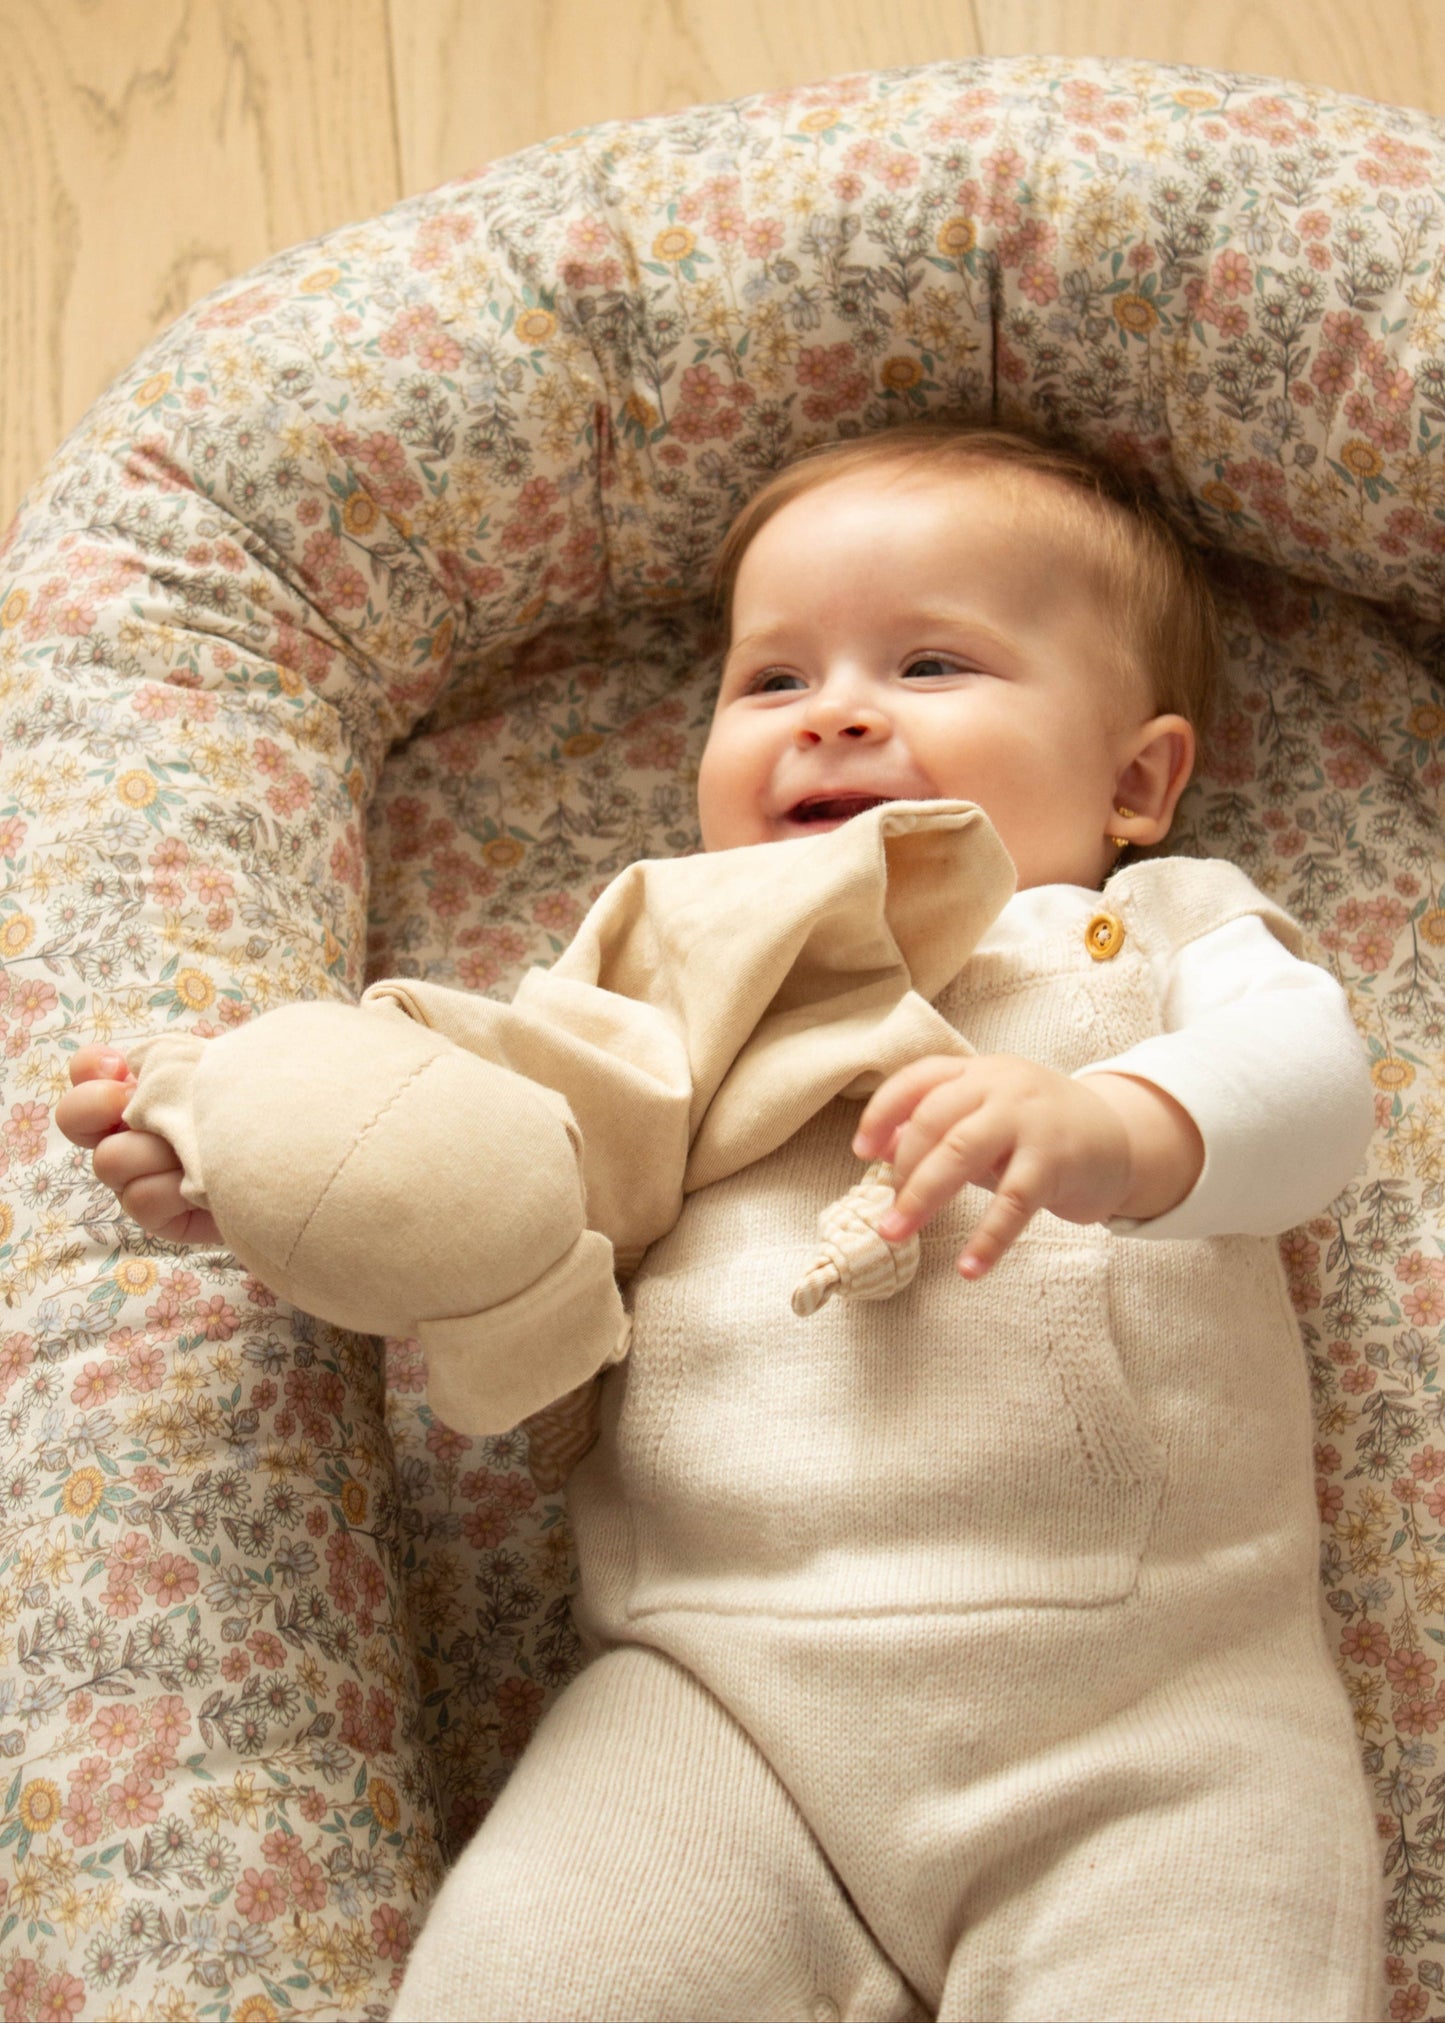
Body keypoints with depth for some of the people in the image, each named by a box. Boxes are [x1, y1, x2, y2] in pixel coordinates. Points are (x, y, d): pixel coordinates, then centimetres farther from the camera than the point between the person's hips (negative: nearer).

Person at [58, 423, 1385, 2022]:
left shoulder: (1168, 930, 16)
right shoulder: (683, 975, 22)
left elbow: (1308, 1082, -4)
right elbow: (478, 1183, 13)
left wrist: (1112, 1127, -26)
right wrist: (250, 1166, -6)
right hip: (725, 1689, 2)